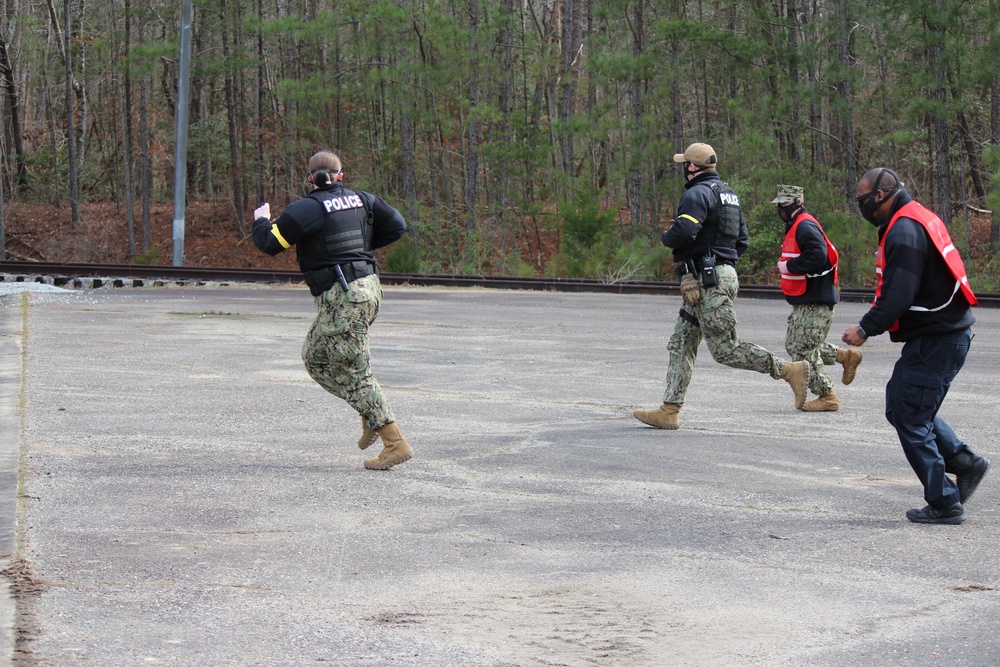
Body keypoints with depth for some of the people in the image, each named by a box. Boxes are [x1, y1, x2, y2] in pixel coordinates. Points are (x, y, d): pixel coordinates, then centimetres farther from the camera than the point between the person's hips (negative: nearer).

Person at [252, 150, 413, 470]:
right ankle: (372, 416, 15)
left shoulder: (307, 209, -11)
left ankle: (396, 444, -3)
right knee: (315, 357, 20)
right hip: (367, 286, 8)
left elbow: (269, 243, -7)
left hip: (341, 298, -8)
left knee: (355, 372, -2)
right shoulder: (362, 200, 8)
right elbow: (397, 226, 13)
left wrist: (261, 220, 15)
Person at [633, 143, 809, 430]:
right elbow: (742, 241, 21)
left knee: (725, 350, -8)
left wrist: (665, 237, -6)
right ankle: (669, 412, 9)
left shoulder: (698, 194, -13)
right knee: (680, 344, 10)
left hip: (708, 281, -10)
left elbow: (683, 232, -27)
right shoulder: (728, 194, 18)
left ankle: (790, 370, -7)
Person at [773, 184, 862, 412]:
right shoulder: (795, 227, 17)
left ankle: (828, 397, 3)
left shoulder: (806, 227, -17)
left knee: (804, 351, -6)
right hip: (804, 301, 11)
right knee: (793, 345, 19)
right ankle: (846, 356, 24)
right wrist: (787, 266, 9)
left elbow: (818, 255, -30)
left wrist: (789, 266, -21)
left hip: (815, 303, -11)